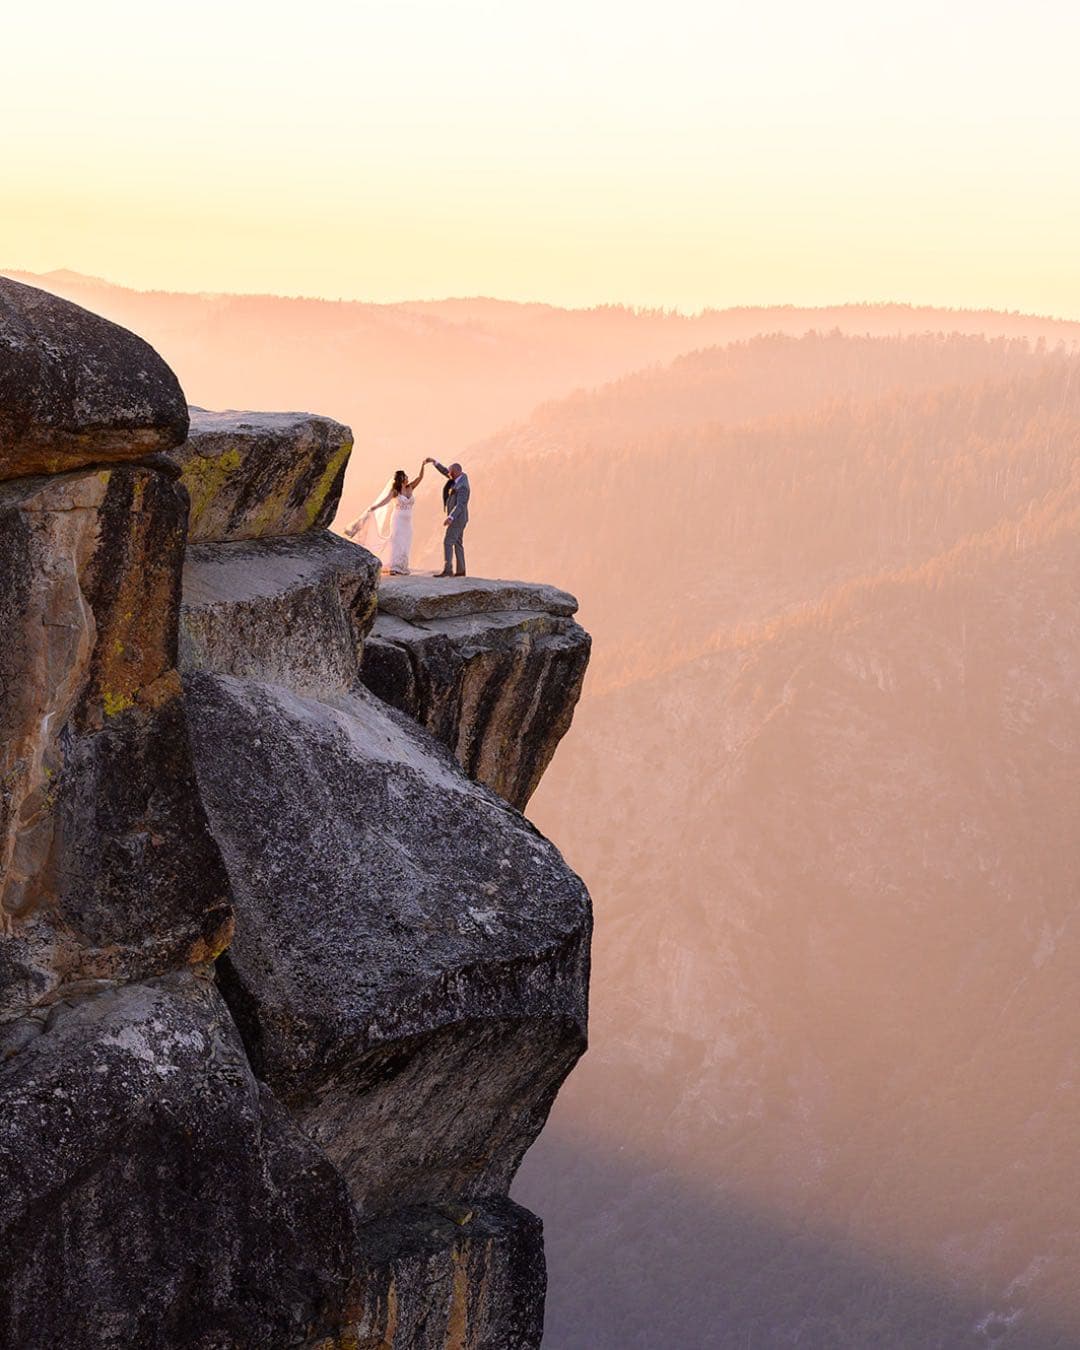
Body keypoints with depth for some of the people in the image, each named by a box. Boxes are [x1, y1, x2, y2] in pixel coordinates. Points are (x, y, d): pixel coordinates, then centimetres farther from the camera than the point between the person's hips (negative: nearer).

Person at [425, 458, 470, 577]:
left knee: (447, 542, -14)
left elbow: (460, 505, -33)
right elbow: (445, 472, 16)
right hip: (458, 518, 10)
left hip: (457, 518, -10)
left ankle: (447, 570, -20)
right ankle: (460, 570, 14)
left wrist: (450, 518, -45)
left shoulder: (462, 487, -25)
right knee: (457, 543, 13)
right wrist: (434, 461, 9)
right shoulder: (463, 475, 3)